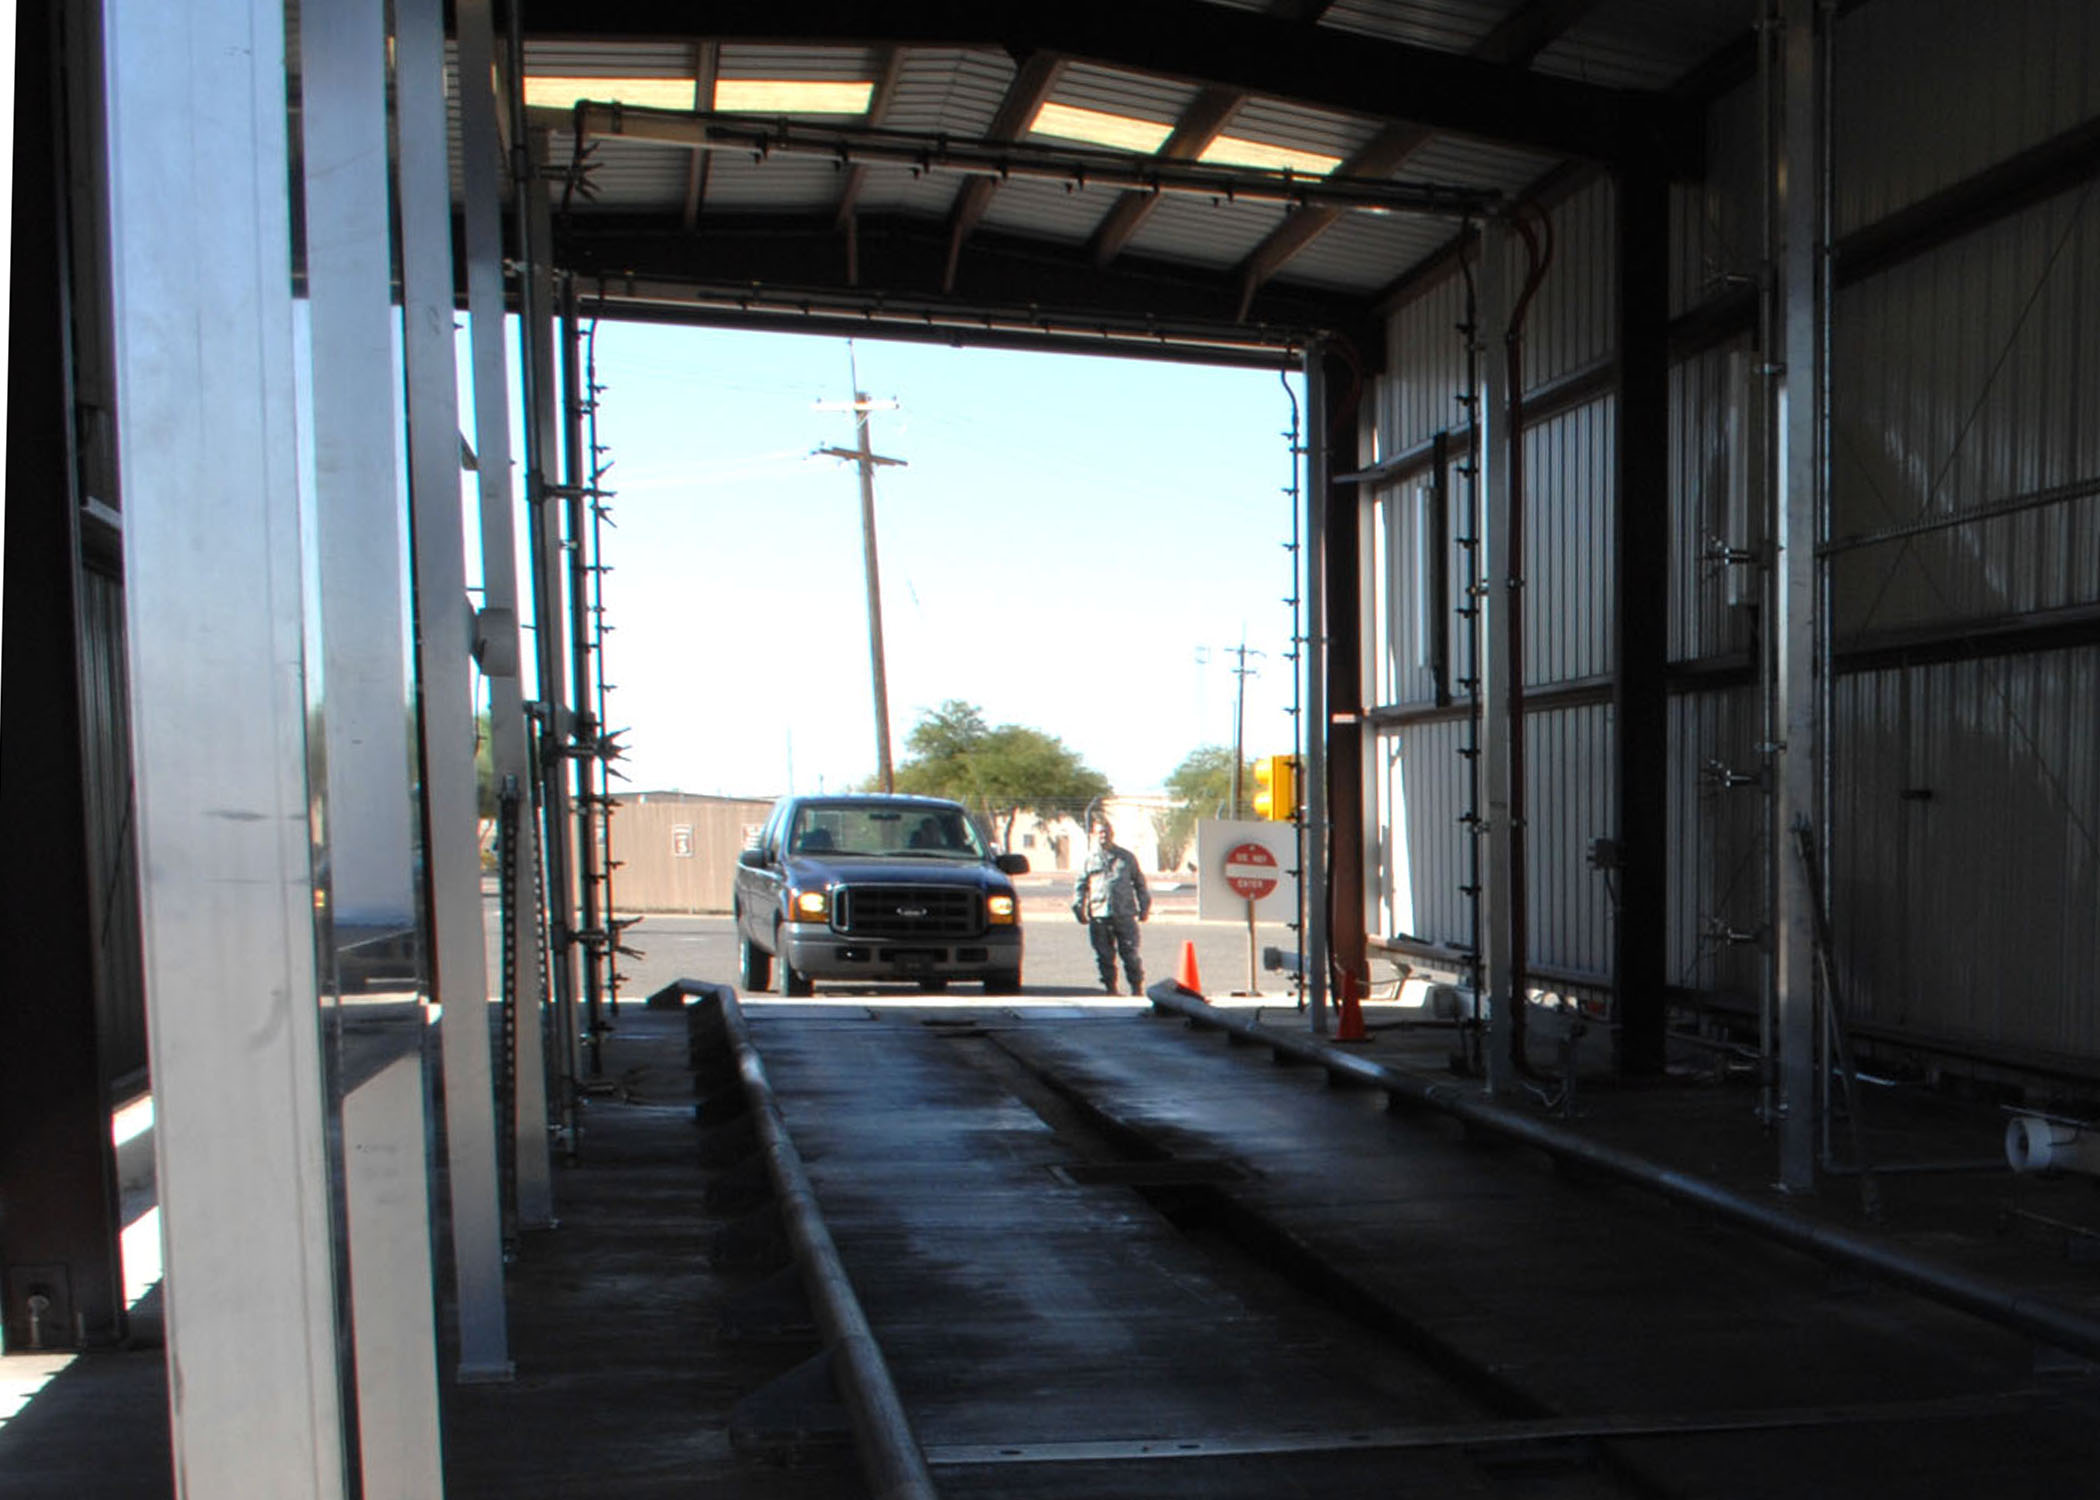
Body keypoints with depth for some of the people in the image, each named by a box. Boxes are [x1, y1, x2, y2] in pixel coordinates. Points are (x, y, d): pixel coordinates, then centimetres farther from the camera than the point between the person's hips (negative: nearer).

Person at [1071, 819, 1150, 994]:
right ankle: (1110, 989, 14)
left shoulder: (1126, 857, 12)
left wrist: (1144, 907, 9)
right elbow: (1080, 886, 13)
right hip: (1099, 916, 1)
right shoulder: (1089, 858, 10)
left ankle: (1137, 989, 5)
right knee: (1104, 957, 4)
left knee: (1130, 954, -2)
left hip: (1125, 915, -1)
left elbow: (1140, 883, 16)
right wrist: (1078, 908, 4)